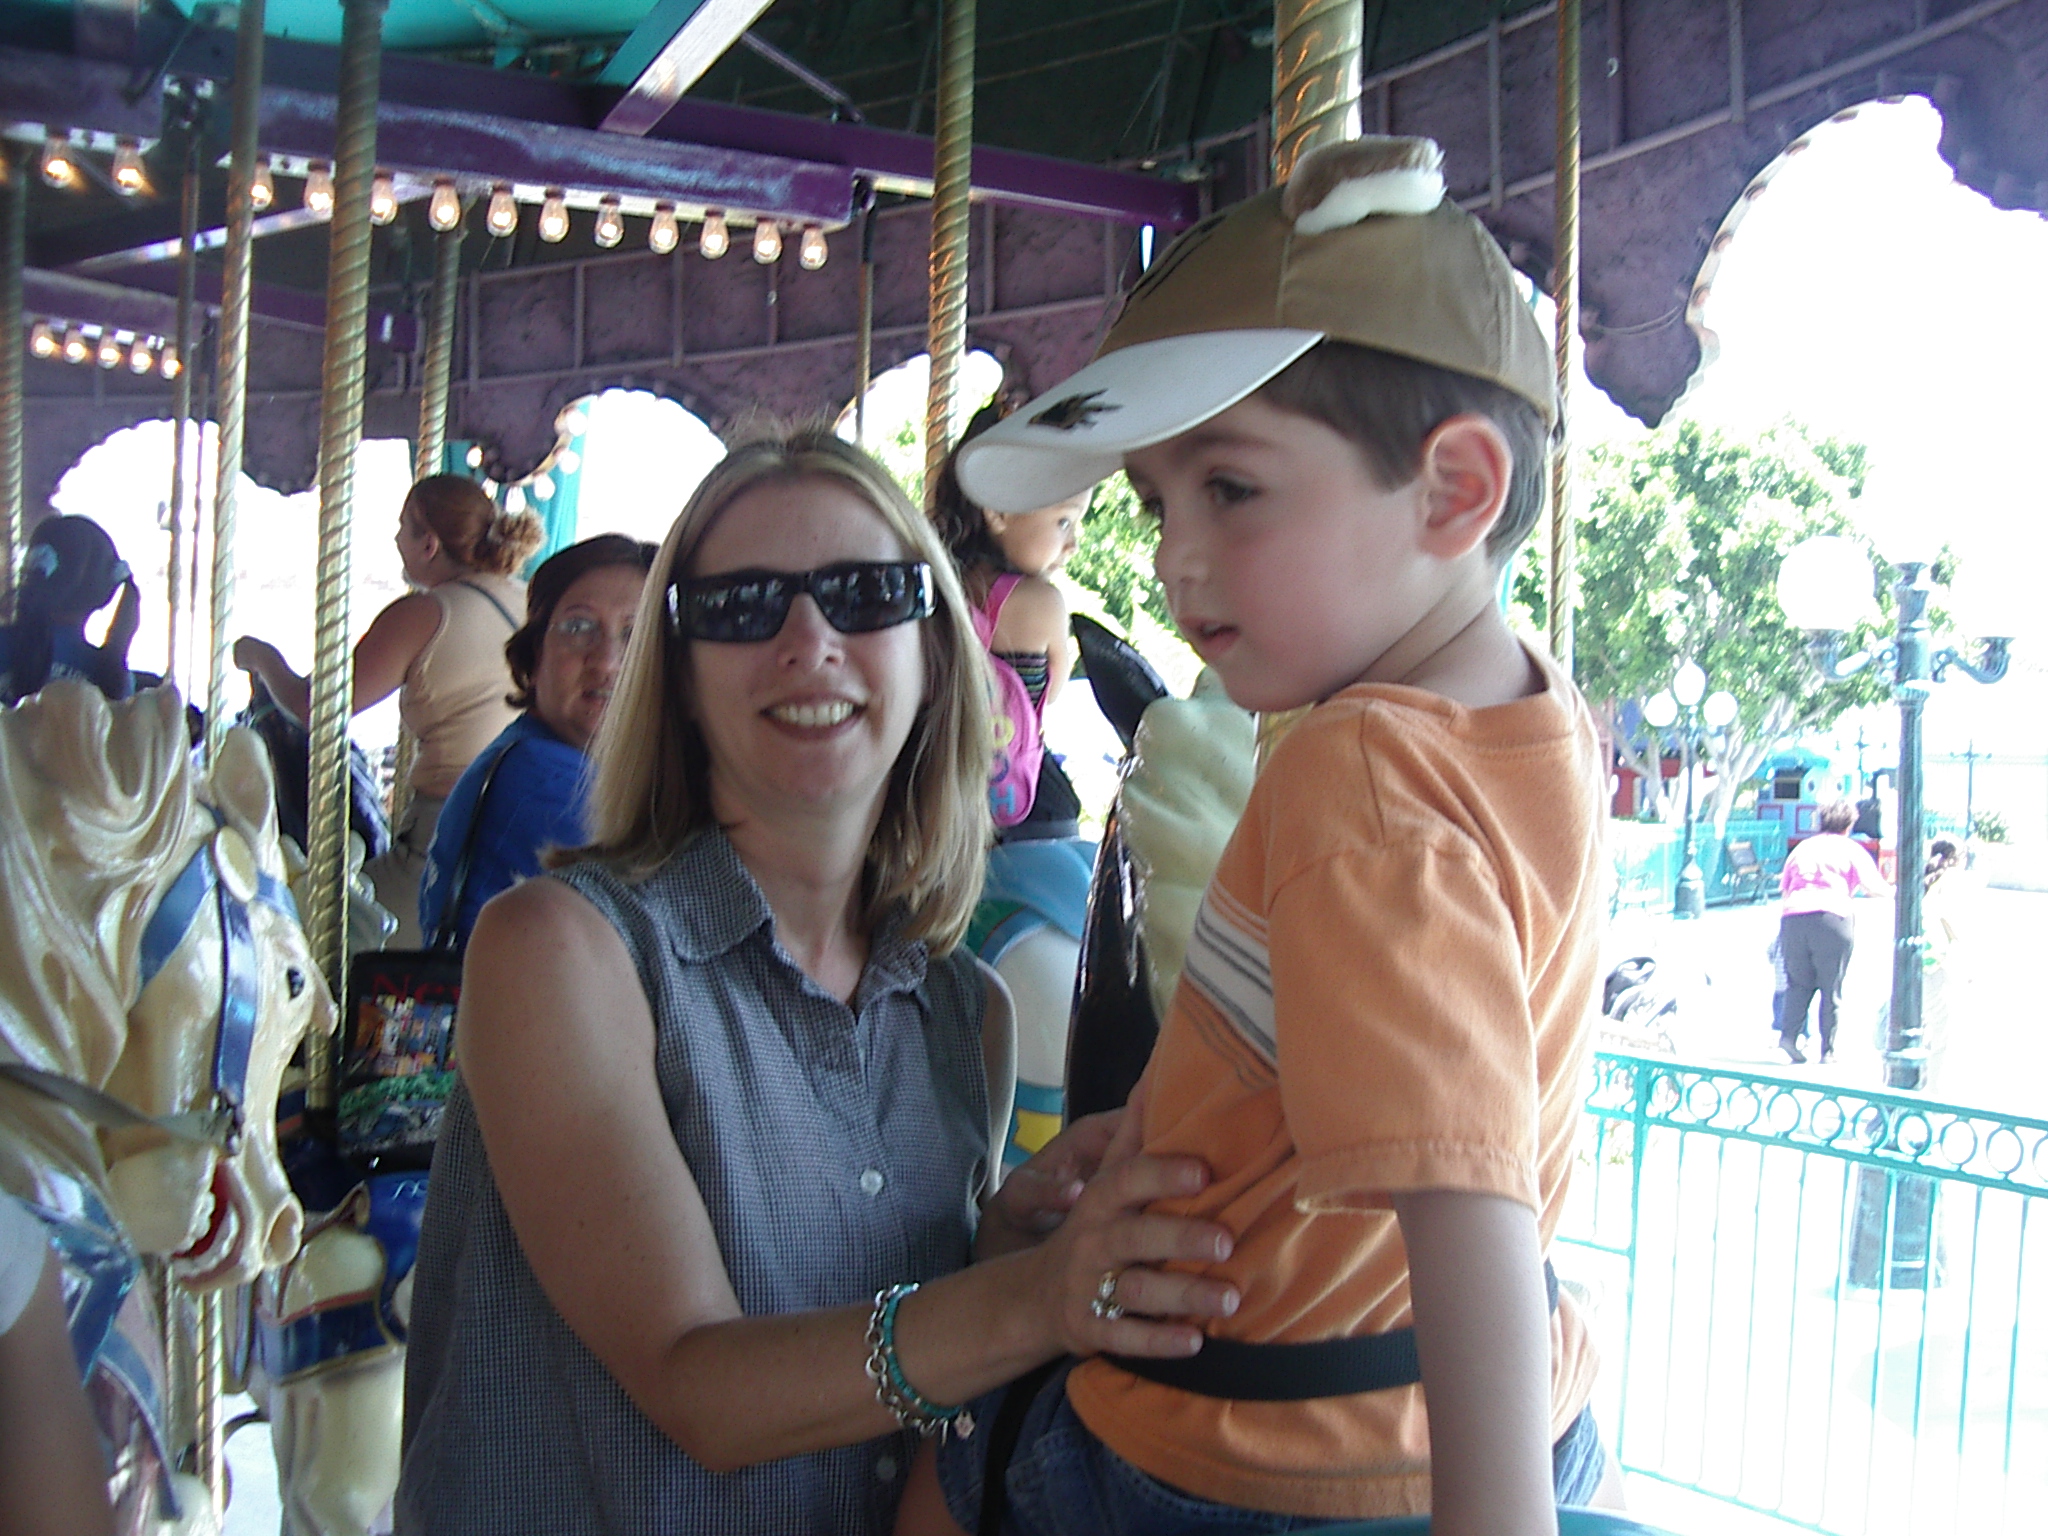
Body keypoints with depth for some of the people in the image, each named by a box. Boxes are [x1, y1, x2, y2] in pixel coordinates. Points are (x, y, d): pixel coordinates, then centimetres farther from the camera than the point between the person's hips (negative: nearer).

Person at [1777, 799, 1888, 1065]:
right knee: (1831, 987, 3)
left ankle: (1788, 1035, -7)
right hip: (1831, 917, -3)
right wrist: (1892, 891, 27)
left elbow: (1784, 889, 19)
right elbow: (1874, 888, 8)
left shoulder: (1801, 849, 24)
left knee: (1798, 982, 11)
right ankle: (1828, 1049, 2)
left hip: (1791, 917, 3)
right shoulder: (1850, 848, 13)